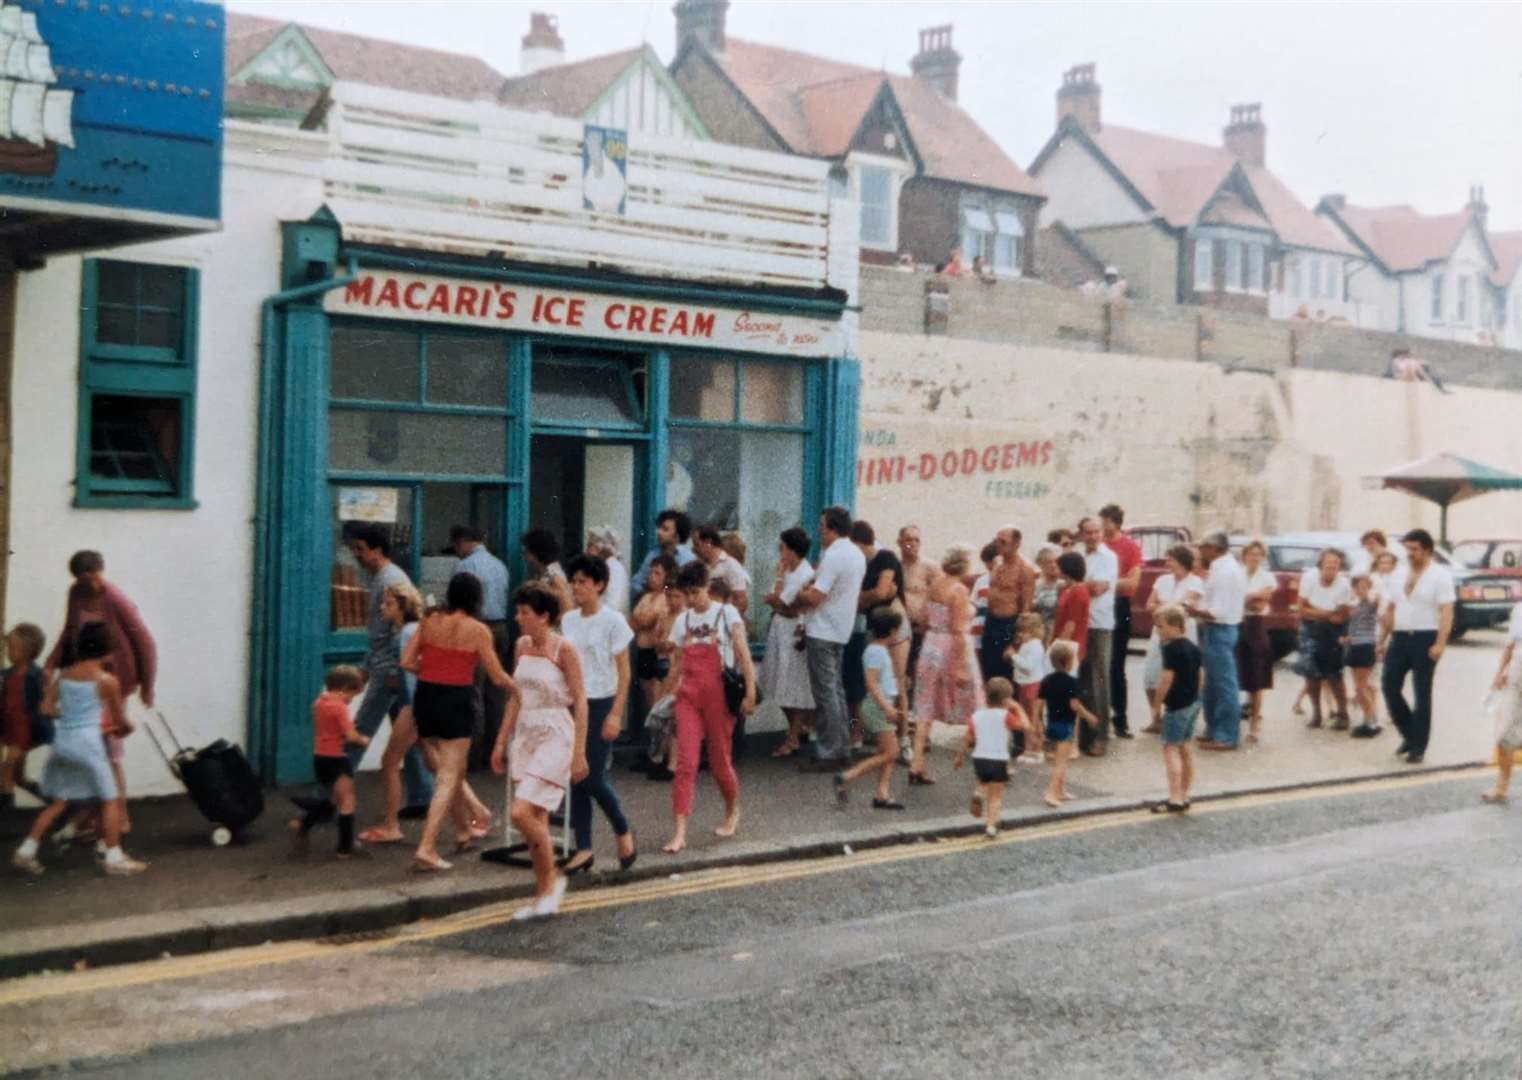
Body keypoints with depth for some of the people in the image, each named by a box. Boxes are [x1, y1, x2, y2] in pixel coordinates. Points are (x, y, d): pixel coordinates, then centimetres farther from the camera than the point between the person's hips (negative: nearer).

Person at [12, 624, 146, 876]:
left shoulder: (65, 673, 9)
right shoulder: (107, 680, -5)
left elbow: (46, 708, 5)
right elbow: (119, 720, 4)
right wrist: (125, 729, 26)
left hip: (62, 741, 6)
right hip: (87, 742, -6)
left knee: (57, 802, 16)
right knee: (109, 800, 5)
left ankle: (26, 852, 14)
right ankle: (114, 858, 6)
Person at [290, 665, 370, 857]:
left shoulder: (319, 703, 7)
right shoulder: (339, 707, -18)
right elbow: (351, 736, -23)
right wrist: (363, 740, -3)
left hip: (319, 757, 8)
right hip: (335, 760, -8)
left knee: (333, 799, 24)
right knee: (347, 802, 3)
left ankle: (302, 825, 13)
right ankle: (345, 848, 4)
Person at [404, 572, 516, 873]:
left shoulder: (430, 622, 4)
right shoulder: (477, 630, -6)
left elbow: (407, 662, 1)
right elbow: (498, 677, -4)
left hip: (425, 698, 5)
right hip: (456, 700, -5)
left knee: (452, 770, 23)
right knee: (448, 779, 0)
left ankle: (464, 830, 37)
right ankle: (426, 848, -9)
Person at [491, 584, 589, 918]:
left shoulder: (563, 650, -11)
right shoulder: (522, 646, 9)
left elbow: (580, 702, -10)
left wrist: (579, 753, -13)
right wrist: (501, 741, 14)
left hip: (554, 737, -7)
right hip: (526, 736, 7)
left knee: (521, 813, -17)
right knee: (535, 820, 8)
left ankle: (552, 880, 3)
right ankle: (544, 897, 18)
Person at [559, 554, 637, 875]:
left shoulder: (612, 621, -8)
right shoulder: (568, 620, 8)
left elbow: (624, 672, -8)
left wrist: (616, 714, -14)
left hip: (601, 704, -5)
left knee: (593, 778, -7)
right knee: (576, 778, 5)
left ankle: (623, 832, 17)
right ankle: (583, 848, 12)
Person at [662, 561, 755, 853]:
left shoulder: (726, 613, -2)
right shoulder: (682, 621, 10)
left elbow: (743, 654, -7)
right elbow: (677, 664, 15)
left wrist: (750, 692, -14)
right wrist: (671, 693, 9)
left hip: (719, 694, -3)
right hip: (688, 695, 3)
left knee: (719, 759, 6)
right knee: (685, 762, -7)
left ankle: (732, 812, 34)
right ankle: (679, 832, -10)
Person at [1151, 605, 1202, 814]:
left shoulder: (1171, 648, -17)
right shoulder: (1193, 647, 11)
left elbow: (1167, 678, -21)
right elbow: (1198, 675, 16)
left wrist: (1160, 695, -8)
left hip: (1177, 704, -9)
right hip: (1193, 701, 9)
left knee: (1171, 748, -7)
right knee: (1184, 749, 16)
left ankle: (1175, 799, -12)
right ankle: (1183, 796, 22)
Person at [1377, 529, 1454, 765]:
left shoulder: (1440, 575, -6)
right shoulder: (1400, 574, 13)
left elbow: (1446, 612, -13)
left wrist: (1440, 643, -23)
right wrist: (1382, 640, 13)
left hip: (1425, 639, -6)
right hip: (1399, 638, 6)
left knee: (1422, 694, 2)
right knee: (1389, 687, -1)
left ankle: (1418, 747, 9)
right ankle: (1410, 734, 18)